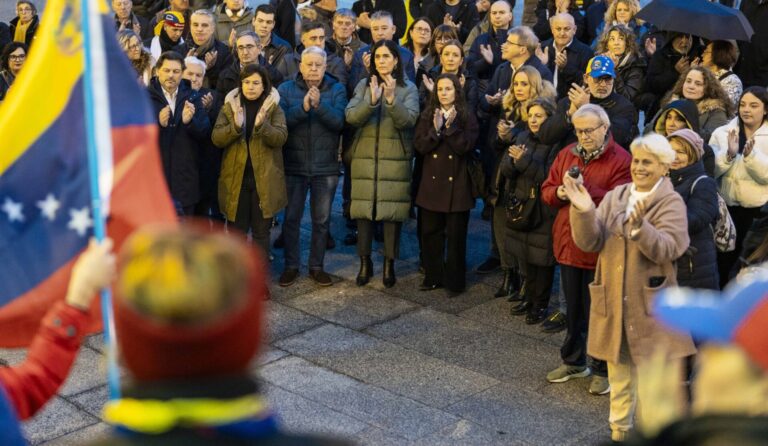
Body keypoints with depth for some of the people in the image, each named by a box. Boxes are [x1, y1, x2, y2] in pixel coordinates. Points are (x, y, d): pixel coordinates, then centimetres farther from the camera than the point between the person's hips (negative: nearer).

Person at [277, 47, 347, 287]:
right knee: (291, 218, 6)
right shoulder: (286, 89, 0)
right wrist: (303, 107, -26)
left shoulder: (337, 90, 1)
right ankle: (291, 265, 19)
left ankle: (316, 266, 21)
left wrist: (319, 105, -27)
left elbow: (339, 122, -13)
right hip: (294, 166, 0)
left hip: (326, 167, 0)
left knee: (322, 220, 9)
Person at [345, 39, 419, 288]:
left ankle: (390, 264, 10)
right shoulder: (364, 86, 7)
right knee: (364, 210, 3)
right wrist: (372, 100, -22)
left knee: (393, 211, -1)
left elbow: (408, 120, -12)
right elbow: (351, 117, -6)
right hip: (365, 158, 2)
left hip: (395, 160, -2)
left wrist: (391, 99, -27)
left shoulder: (408, 89, 3)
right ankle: (365, 263, 15)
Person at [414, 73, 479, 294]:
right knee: (430, 232, 7)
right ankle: (433, 277, 18)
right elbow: (419, 145, -3)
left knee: (456, 235, 1)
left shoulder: (467, 117, 0)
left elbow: (465, 146, -11)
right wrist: (435, 130, -16)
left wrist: (450, 127, -17)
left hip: (457, 185, -3)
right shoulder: (427, 116, 8)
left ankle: (455, 281, 10)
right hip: (432, 183, 3)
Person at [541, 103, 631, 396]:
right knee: (573, 309, 18)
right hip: (568, 244, 6)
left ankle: (602, 369, 18)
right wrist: (559, 193, -12)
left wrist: (586, 189, -28)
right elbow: (546, 191, 10)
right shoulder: (566, 155, 8)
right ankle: (574, 361, 33)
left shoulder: (621, 160, -11)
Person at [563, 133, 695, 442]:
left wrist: (639, 227, -37)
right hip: (612, 300, 4)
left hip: (650, 303, -4)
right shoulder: (615, 197, 6)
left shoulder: (671, 202, -6)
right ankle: (620, 426, 30)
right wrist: (584, 211, -19)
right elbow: (590, 243, -2)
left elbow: (668, 249, -21)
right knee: (618, 369, 15)